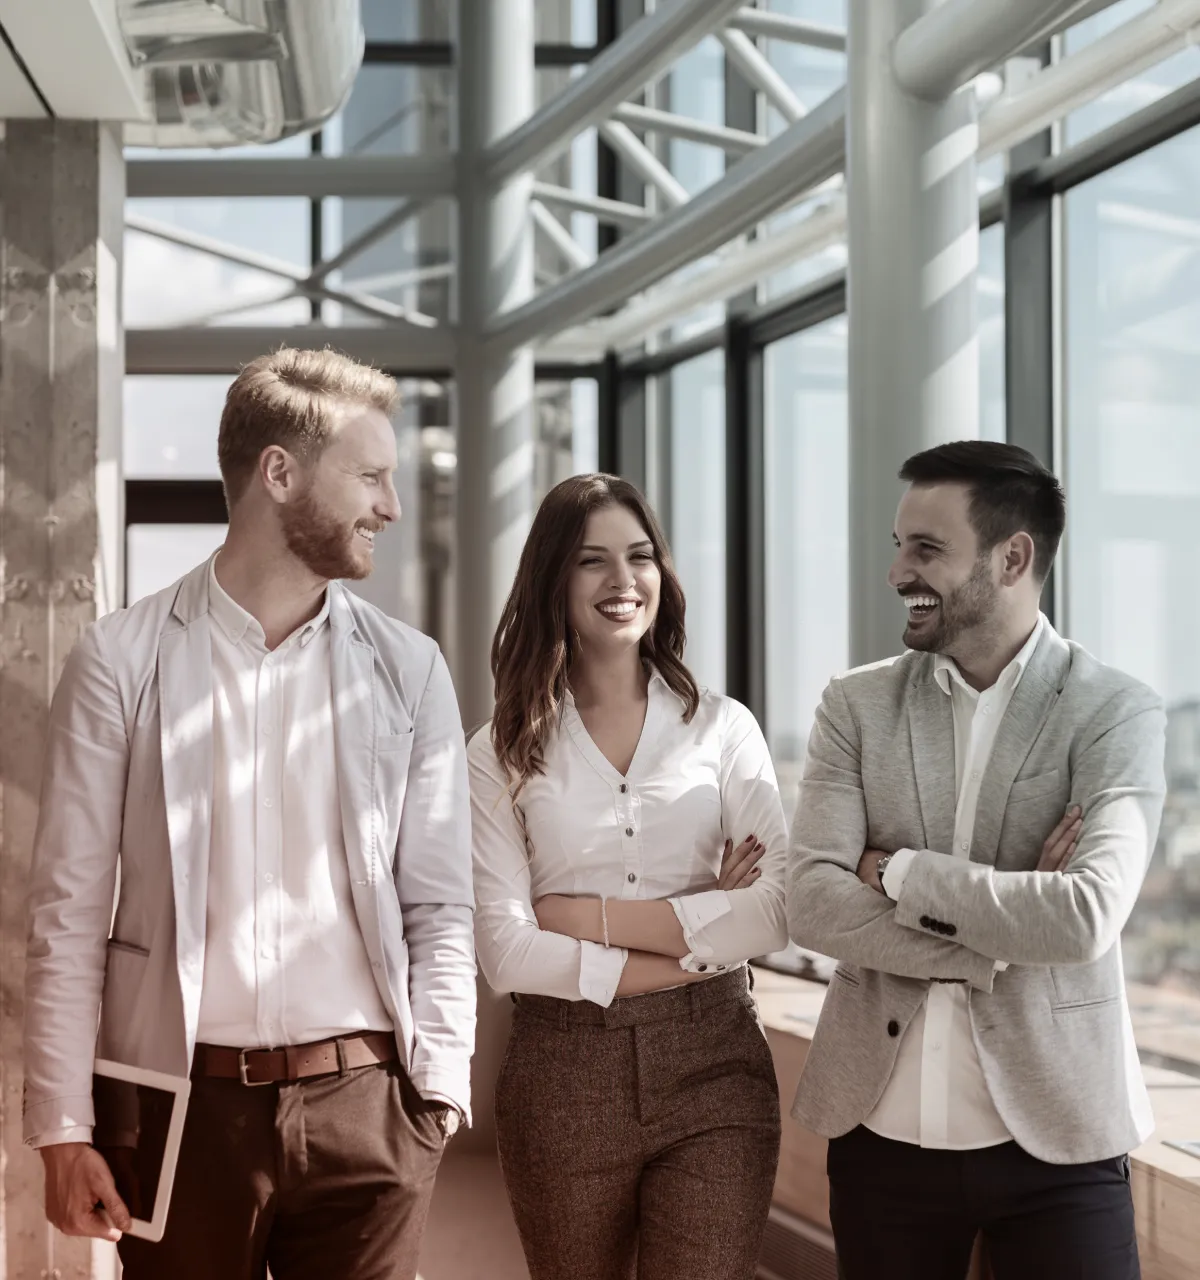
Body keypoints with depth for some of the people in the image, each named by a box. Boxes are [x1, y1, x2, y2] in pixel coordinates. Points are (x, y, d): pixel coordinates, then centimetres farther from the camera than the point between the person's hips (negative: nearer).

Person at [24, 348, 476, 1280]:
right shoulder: (122, 663, 0)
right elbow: (70, 915, 0)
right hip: (185, 1104, -1)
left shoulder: (409, 671, 7)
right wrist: (62, 1131, -5)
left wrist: (438, 1085, -3)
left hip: (364, 1103, 2)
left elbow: (440, 909, 8)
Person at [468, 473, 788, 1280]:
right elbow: (505, 950, -8)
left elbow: (778, 910, -6)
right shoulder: (504, 753, 1)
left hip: (713, 1062, 0)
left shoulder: (723, 729, 5)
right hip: (563, 1069, 0)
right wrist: (696, 940, -10)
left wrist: (594, 917, -11)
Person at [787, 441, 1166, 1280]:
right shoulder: (857, 706, 4)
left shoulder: (1116, 714, -5)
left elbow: (1085, 917, -19)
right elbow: (811, 903, -6)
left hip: (1054, 1137, -3)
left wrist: (897, 871, -11)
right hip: (883, 1132, 3)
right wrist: (1000, 940, -14)